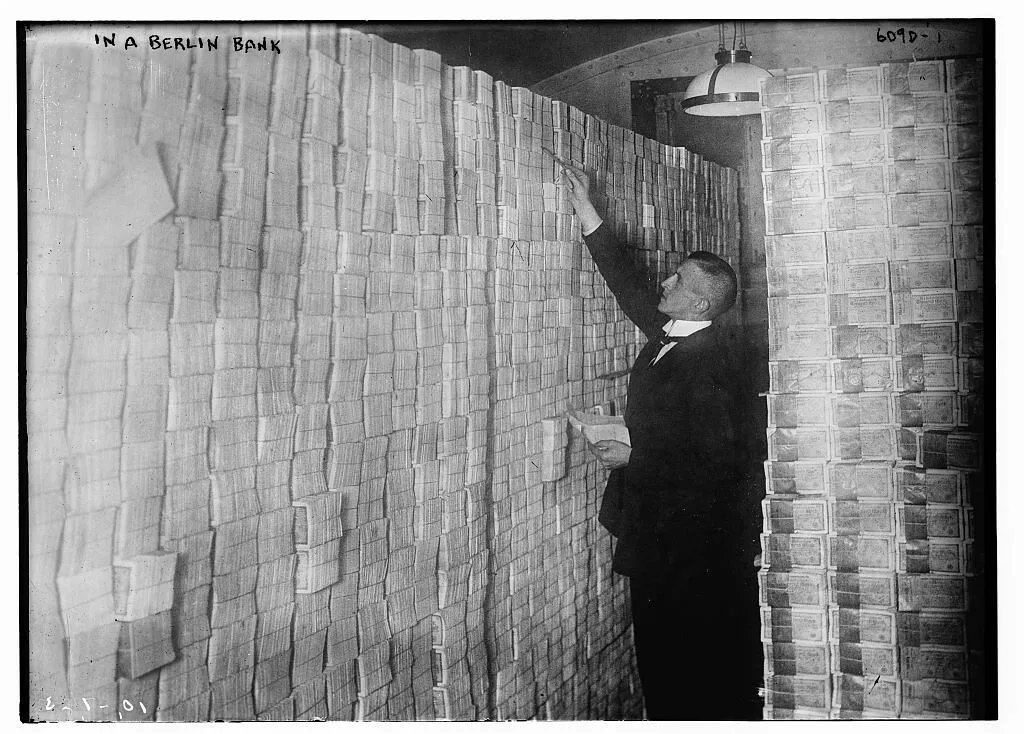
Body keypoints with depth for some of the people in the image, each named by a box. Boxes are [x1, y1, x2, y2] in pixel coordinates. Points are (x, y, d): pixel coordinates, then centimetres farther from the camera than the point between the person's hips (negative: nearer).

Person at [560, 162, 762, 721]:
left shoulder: (706, 362, -19)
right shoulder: (669, 336, 6)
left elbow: (712, 459, -22)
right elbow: (629, 286, 17)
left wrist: (633, 457, -15)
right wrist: (585, 211, 18)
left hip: (690, 540, -9)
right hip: (657, 532, 9)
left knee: (698, 673, 1)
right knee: (661, 656, 16)